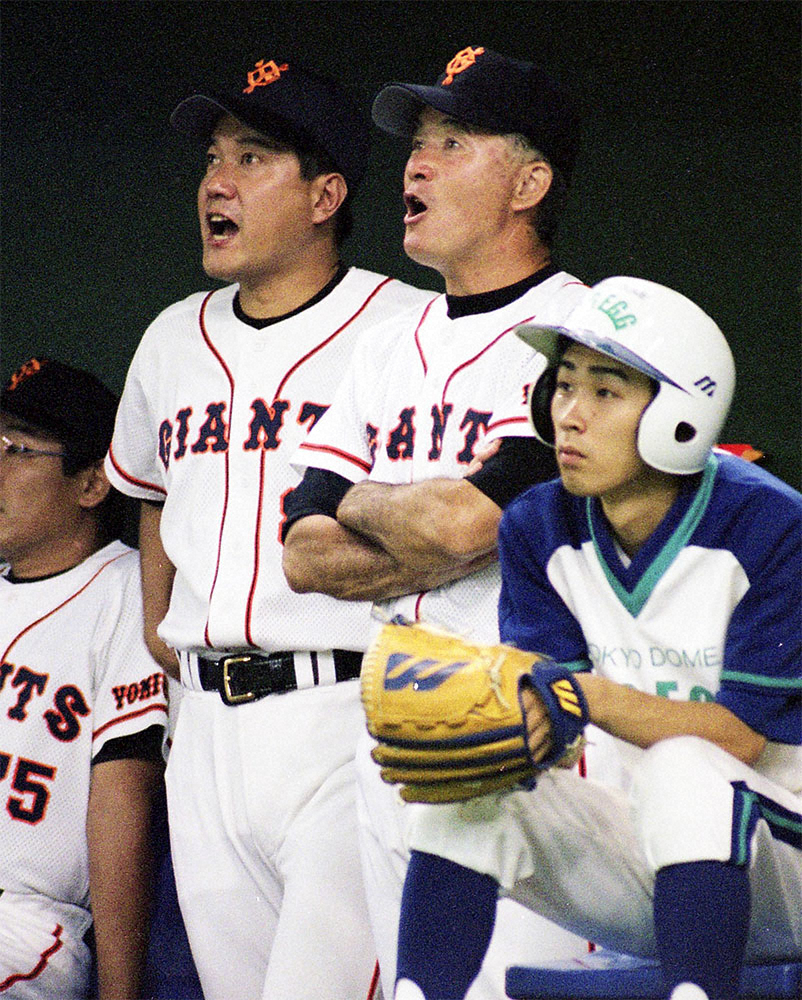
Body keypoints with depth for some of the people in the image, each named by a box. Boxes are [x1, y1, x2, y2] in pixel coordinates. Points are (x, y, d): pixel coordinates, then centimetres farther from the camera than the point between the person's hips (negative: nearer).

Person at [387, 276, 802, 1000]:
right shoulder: (540, 529, 1)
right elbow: (537, 706, -5)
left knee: (682, 765, -35)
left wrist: (591, 696, -33)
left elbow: (741, 735, -20)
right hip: (635, 863, 5)